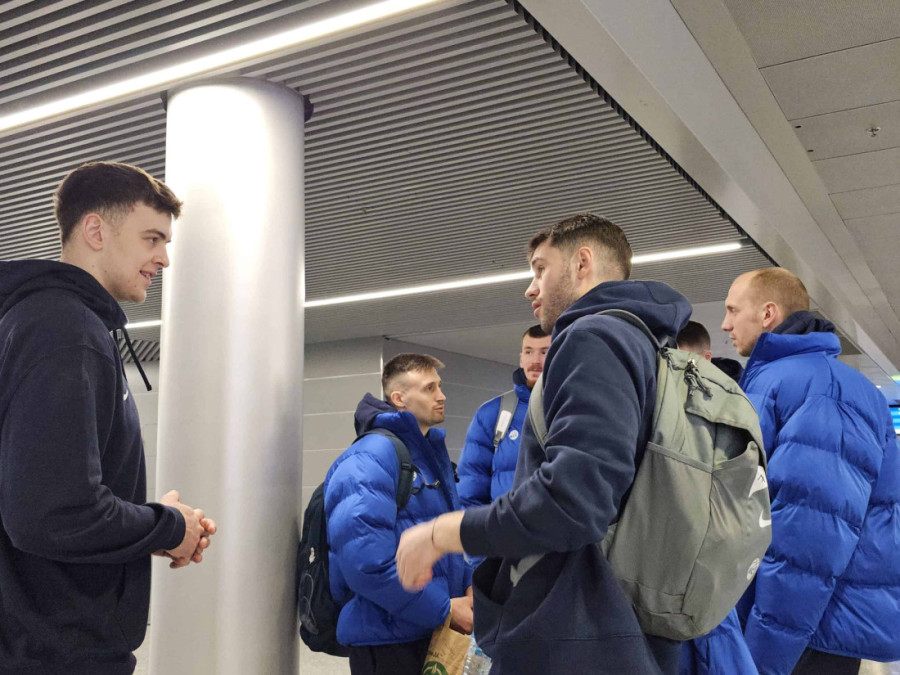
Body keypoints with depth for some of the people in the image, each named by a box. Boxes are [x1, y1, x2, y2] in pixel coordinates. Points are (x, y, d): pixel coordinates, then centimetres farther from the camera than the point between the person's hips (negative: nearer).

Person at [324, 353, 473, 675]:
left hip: (437, 633, 9)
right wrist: (443, 609, -19)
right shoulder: (372, 456, -17)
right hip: (388, 638, -9)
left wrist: (467, 586, 2)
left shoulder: (434, 452, 12)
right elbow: (364, 560, -27)